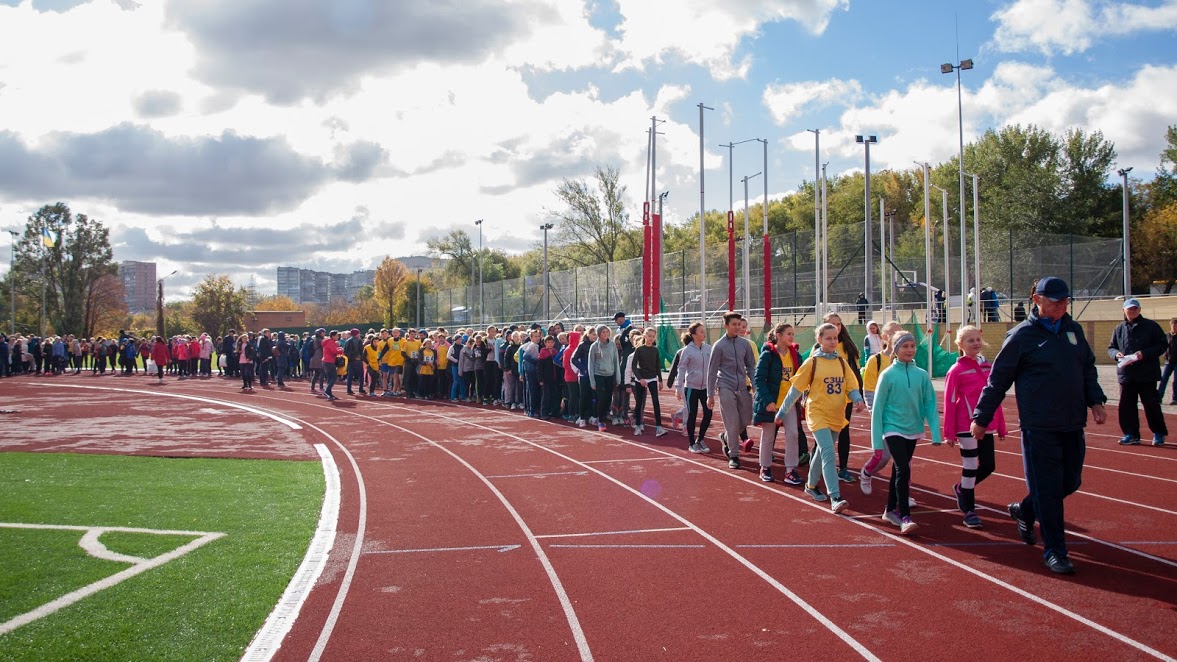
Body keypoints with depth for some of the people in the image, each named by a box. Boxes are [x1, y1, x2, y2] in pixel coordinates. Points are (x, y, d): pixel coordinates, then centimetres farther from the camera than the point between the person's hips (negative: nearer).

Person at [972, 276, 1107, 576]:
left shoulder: (1073, 330, 11)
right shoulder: (1022, 335, -6)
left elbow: (1088, 369, 21)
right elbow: (998, 379, -3)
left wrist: (1095, 401, 6)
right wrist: (981, 418, -1)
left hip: (1073, 424, 6)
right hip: (1039, 426, -6)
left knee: (1070, 483, 13)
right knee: (1047, 489, -3)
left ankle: (1024, 511, 38)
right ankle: (1054, 551, 8)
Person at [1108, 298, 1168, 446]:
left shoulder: (1151, 326, 1)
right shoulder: (1119, 329, 13)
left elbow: (1162, 345, -2)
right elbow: (1110, 348, 18)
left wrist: (1145, 353, -16)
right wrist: (1116, 354, -5)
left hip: (1147, 374, -4)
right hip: (1125, 374, 4)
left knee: (1151, 405, 0)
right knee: (1126, 406, 3)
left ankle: (1159, 434, 13)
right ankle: (1131, 434, 12)